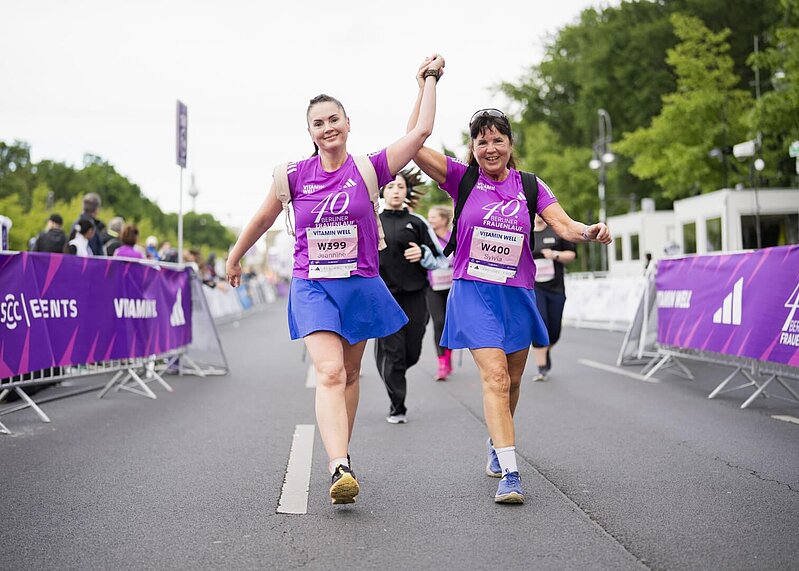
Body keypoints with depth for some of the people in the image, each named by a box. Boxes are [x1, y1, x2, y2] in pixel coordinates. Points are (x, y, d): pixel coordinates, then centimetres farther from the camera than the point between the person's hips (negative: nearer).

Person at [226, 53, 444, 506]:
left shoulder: (369, 168, -3)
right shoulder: (295, 175, -1)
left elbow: (421, 132, -9)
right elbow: (263, 220, 13)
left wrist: (430, 79, -2)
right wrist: (235, 258, 24)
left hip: (360, 286, 2)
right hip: (312, 287, -1)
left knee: (350, 375, 14)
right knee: (329, 373, -19)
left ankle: (342, 456, 31)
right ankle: (340, 469, -29)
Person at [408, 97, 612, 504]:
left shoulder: (529, 186, 6)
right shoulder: (462, 178, 0)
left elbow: (564, 226, -5)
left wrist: (589, 232, -28)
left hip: (517, 294, 3)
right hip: (474, 291, -3)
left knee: (511, 381, 14)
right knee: (495, 377, -16)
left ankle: (497, 445, 40)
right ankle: (509, 473, -19)